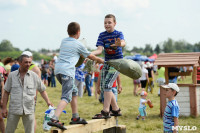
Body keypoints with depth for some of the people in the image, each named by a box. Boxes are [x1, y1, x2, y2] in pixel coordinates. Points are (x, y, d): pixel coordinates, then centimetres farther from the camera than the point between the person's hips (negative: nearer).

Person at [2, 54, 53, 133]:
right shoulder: (12, 75, 3)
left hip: (29, 110, 0)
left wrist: (48, 101, -4)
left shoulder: (34, 76, 4)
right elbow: (6, 92, 6)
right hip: (14, 109, 0)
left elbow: (42, 90, 11)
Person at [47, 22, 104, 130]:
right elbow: (90, 56, 16)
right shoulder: (79, 45, 4)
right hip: (67, 71, -8)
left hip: (58, 69, 8)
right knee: (66, 97, -14)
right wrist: (101, 61, 33)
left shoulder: (63, 41, 21)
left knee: (74, 92, 20)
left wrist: (81, 57, 51)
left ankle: (75, 117, 24)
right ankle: (54, 119, -30)